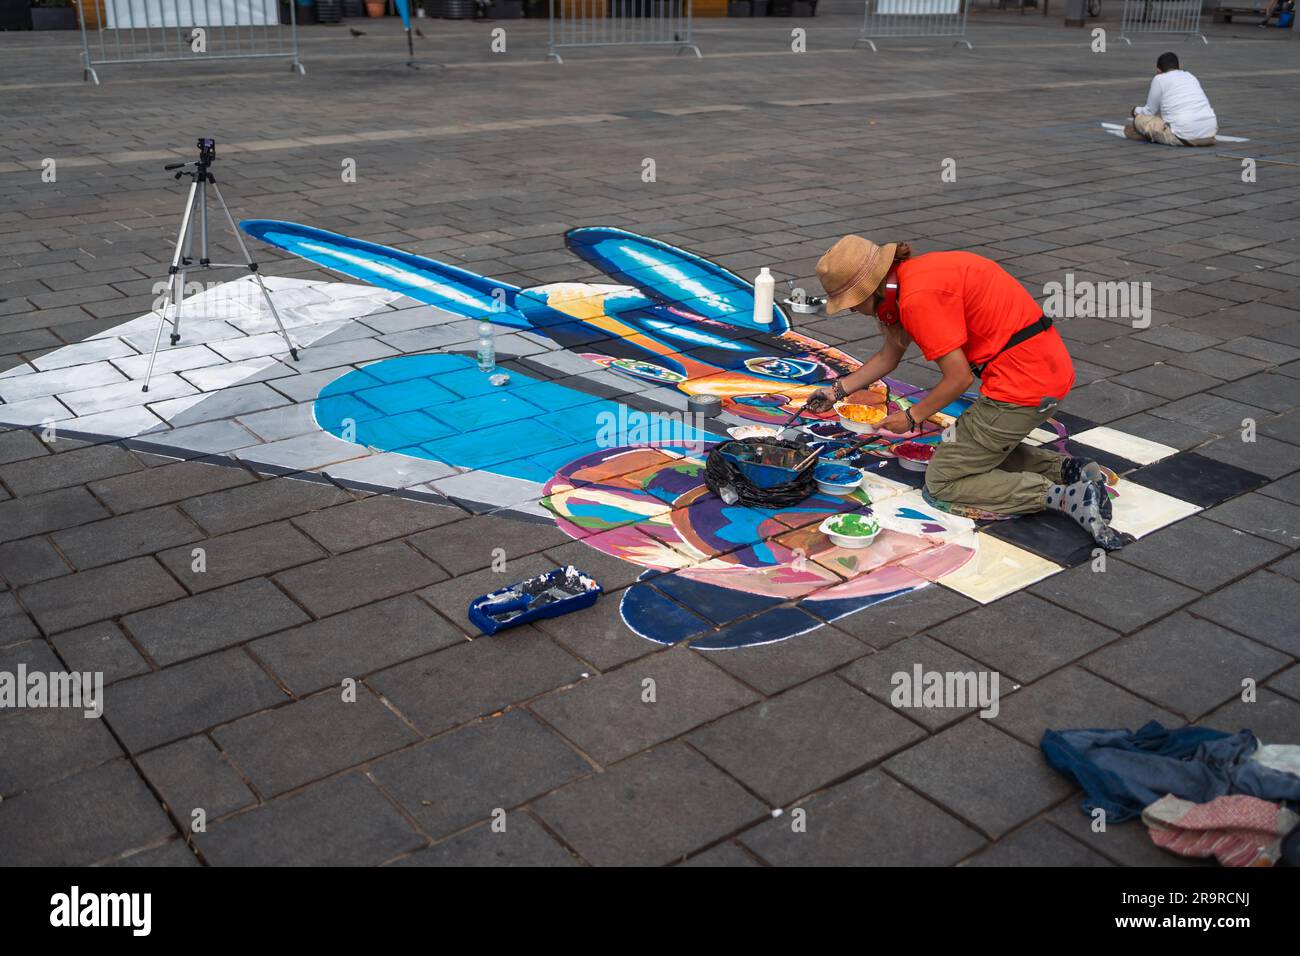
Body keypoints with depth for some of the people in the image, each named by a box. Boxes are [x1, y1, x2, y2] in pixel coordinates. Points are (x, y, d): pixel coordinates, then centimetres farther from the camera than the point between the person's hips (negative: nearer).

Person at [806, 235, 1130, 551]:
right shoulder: (910, 276, 13)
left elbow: (958, 378, -15)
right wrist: (837, 391, 25)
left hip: (1022, 382, -10)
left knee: (941, 485, 0)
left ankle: (1063, 497, -10)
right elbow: (888, 357, 26)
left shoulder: (918, 297, -19)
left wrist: (912, 417, -1)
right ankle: (1067, 469, 13)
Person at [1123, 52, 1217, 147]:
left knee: (1139, 119, 9)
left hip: (1183, 137, -6)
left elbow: (1150, 112, 12)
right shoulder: (1191, 76, 23)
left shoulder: (1159, 79, 4)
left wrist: (1137, 110, 34)